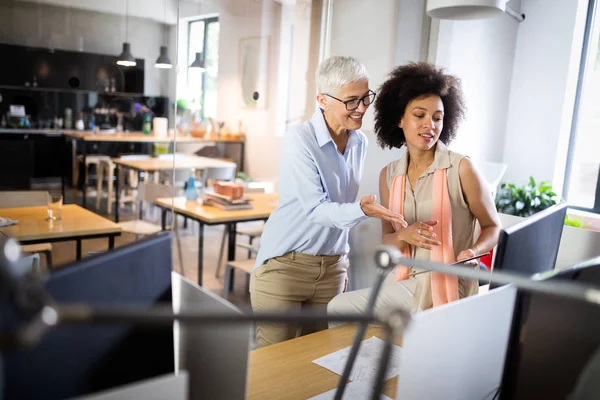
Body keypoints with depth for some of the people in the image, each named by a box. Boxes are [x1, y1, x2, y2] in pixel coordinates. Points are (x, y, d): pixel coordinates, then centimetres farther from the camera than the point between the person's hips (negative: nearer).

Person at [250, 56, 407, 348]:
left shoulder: (360, 142, 4)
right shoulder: (299, 142, -16)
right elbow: (316, 209, -21)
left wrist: (342, 259, 14)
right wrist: (361, 210, -38)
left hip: (332, 268, 6)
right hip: (285, 265, -5)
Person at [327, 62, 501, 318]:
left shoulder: (461, 168, -10)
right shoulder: (389, 175, 4)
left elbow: (493, 227, 0)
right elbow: (387, 242, 7)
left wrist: (471, 252, -21)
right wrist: (404, 235, -16)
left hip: (446, 287, -5)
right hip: (402, 280, 5)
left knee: (337, 309, -13)